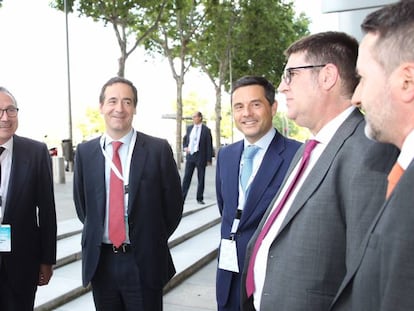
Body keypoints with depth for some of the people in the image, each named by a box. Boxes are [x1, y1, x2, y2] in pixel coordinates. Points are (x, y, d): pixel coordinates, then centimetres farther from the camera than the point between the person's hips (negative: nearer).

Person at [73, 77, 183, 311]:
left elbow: (173, 203, -2)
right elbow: (81, 203, 13)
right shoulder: (85, 152, 2)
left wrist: (151, 242, 2)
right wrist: (95, 236, 10)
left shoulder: (158, 149, -8)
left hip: (144, 261, -3)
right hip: (100, 261, 3)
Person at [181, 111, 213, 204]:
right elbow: (184, 139, 23)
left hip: (200, 157, -3)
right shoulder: (189, 128, 8)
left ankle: (200, 198, 16)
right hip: (190, 155, 3)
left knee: (201, 179, 6)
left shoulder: (206, 130, -5)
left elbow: (209, 146, -5)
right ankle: (182, 197, 5)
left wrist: (209, 159, -8)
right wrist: (185, 147, 3)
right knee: (186, 177, 2)